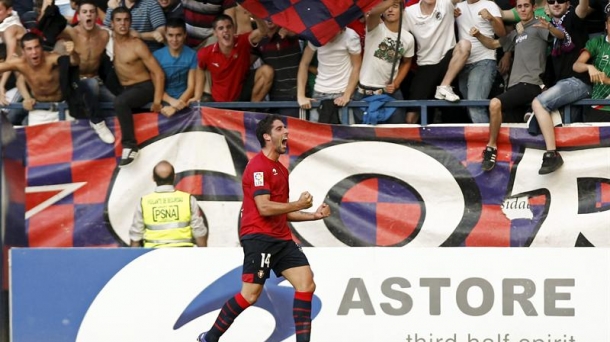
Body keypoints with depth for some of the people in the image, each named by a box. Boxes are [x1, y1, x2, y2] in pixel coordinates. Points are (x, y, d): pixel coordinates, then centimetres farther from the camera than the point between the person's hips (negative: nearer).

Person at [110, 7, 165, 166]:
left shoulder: (137, 46, -15)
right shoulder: (109, 40, 0)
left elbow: (159, 73, -15)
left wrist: (157, 100, -21)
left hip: (144, 87, -8)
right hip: (125, 89, 8)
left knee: (120, 102, -35)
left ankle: (130, 145, -34)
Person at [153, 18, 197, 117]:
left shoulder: (192, 55, 0)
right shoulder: (157, 56, 3)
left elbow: (191, 87, -3)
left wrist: (175, 107, -17)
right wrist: (172, 101, -19)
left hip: (184, 100, -1)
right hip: (165, 101, 1)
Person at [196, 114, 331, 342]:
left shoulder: (281, 169, 20)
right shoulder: (258, 166, -10)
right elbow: (264, 207, -19)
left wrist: (314, 215, 15)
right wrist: (298, 205, -11)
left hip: (281, 238, 9)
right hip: (259, 237, -9)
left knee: (307, 284, -5)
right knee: (250, 295, -11)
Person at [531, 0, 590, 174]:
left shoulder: (572, 18, -5)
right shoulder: (549, 25, 17)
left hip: (578, 81, -9)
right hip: (562, 82, 9)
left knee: (539, 102, -24)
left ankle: (552, 154, -29)